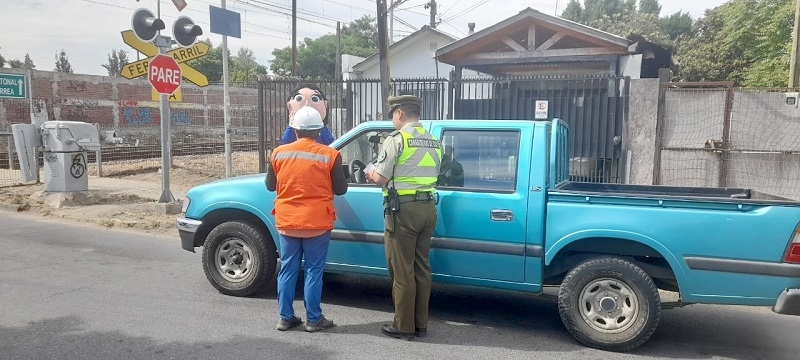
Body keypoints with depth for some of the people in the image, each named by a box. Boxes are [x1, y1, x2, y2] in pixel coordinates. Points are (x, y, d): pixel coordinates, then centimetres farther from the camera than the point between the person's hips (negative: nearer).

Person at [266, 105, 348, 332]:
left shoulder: (279, 153, 0)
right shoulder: (329, 155, -8)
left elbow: (270, 185, 11)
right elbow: (340, 189, -1)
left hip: (286, 222, 3)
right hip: (317, 223, -3)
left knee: (287, 270, 12)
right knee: (314, 271, 6)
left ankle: (285, 318, 19)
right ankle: (314, 320, 13)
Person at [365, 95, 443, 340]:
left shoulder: (397, 139, -9)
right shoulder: (433, 142, 14)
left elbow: (381, 178, -13)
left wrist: (371, 173, 9)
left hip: (403, 209, -7)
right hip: (428, 208, 7)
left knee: (402, 271, 1)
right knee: (421, 267, 13)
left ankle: (404, 326, 10)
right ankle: (421, 324, 21)